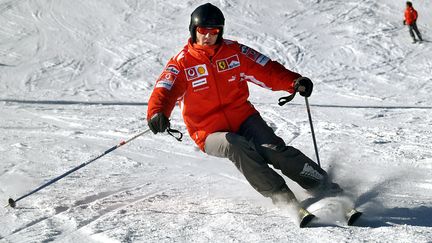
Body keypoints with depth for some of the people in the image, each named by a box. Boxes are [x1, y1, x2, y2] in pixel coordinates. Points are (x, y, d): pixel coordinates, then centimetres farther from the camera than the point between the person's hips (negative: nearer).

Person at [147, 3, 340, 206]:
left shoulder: (234, 51, 5)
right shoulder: (181, 63, -3)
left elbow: (266, 70, 4)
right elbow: (164, 91, -16)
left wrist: (294, 82, -14)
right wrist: (157, 114, -38)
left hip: (244, 119, 2)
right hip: (211, 133, -2)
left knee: (274, 149, -23)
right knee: (236, 146, -34)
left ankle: (326, 188, -15)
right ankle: (282, 197, -31)